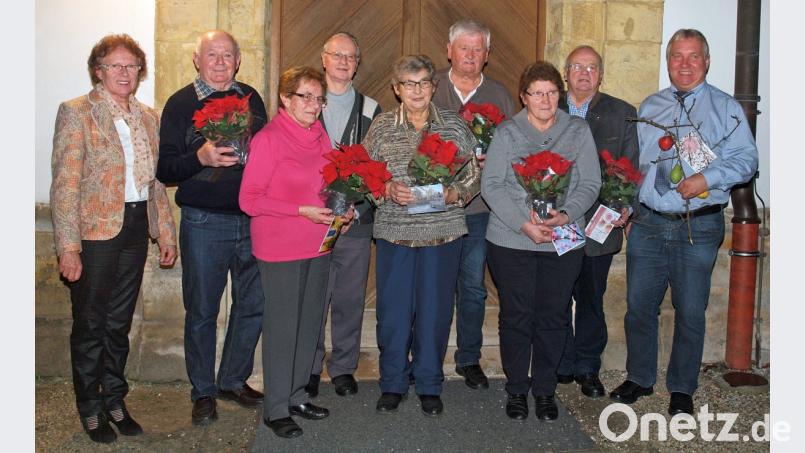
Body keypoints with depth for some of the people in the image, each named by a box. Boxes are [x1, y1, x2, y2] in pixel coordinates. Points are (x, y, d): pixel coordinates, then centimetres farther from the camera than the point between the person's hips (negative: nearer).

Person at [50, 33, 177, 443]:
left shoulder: (149, 117, 11)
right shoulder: (76, 112, -7)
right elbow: (65, 185, -12)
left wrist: (166, 232, 11)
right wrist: (68, 248, -17)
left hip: (136, 230, 5)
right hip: (95, 232, -5)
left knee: (119, 322, 16)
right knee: (90, 324, 8)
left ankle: (114, 399, 30)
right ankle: (90, 409, 24)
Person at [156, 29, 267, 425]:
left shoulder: (251, 99, 9)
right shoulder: (180, 104, -1)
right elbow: (165, 170, -6)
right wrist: (200, 158, -22)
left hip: (252, 219, 4)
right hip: (203, 223, -3)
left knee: (254, 304, 9)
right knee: (201, 311, 5)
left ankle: (233, 380, 28)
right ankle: (203, 392, 22)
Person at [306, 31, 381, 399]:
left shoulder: (370, 110, 10)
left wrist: (358, 208, -6)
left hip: (356, 219, 1)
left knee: (350, 298, 6)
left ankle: (343, 367, 21)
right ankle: (309, 367, 18)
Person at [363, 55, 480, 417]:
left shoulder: (454, 125, 5)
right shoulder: (382, 126, 5)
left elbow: (473, 175, 7)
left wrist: (453, 194, -12)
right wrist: (389, 189, -12)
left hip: (443, 231, 0)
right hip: (394, 231, 0)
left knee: (435, 309, 6)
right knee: (393, 309, 6)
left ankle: (429, 384, 23)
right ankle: (393, 383, 24)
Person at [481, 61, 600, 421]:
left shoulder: (578, 131, 7)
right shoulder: (507, 133, 2)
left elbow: (590, 183, 4)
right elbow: (491, 185, -5)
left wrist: (566, 215, -15)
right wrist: (524, 224, -16)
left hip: (563, 242, 2)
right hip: (512, 242, -1)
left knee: (552, 316, 8)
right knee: (516, 316, 6)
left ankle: (545, 389, 24)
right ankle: (517, 389, 22)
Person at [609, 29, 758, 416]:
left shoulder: (726, 108, 3)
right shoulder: (649, 108, 13)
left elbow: (746, 159, -4)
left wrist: (707, 178, -18)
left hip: (698, 227, -3)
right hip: (647, 224, 3)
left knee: (690, 312, 6)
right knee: (638, 306, 9)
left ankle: (682, 389, 23)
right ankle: (639, 378, 27)